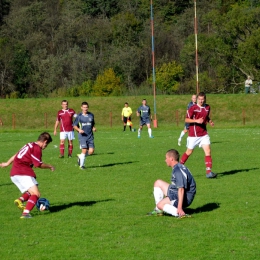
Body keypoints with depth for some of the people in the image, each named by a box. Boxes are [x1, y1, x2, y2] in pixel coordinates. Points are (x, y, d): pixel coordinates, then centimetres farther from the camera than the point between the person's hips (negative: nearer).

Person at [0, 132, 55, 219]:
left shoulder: (30, 145, 20)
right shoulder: (37, 149, -9)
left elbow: (17, 155, 29)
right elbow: (38, 164, -11)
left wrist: (7, 163, 40)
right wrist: (49, 166, 6)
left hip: (14, 174, 10)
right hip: (23, 173, -10)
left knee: (30, 192, 16)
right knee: (36, 194, -14)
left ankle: (20, 200, -13)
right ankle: (25, 213, -29)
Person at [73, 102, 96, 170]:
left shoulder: (91, 115, 9)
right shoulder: (79, 116, -1)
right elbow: (74, 125, 5)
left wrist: (93, 128, 0)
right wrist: (79, 130, -14)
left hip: (90, 136, 4)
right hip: (82, 136, -4)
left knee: (91, 151, -5)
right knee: (84, 150, -13)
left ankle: (80, 157, 23)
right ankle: (81, 165, 2)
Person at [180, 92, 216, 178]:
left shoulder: (207, 107, 6)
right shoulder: (193, 108, -10)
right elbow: (186, 120, -11)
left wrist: (210, 121, 2)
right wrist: (196, 121, -24)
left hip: (203, 134, 4)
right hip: (193, 134, -4)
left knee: (208, 151, -10)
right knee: (189, 152, 8)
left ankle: (208, 171, -13)